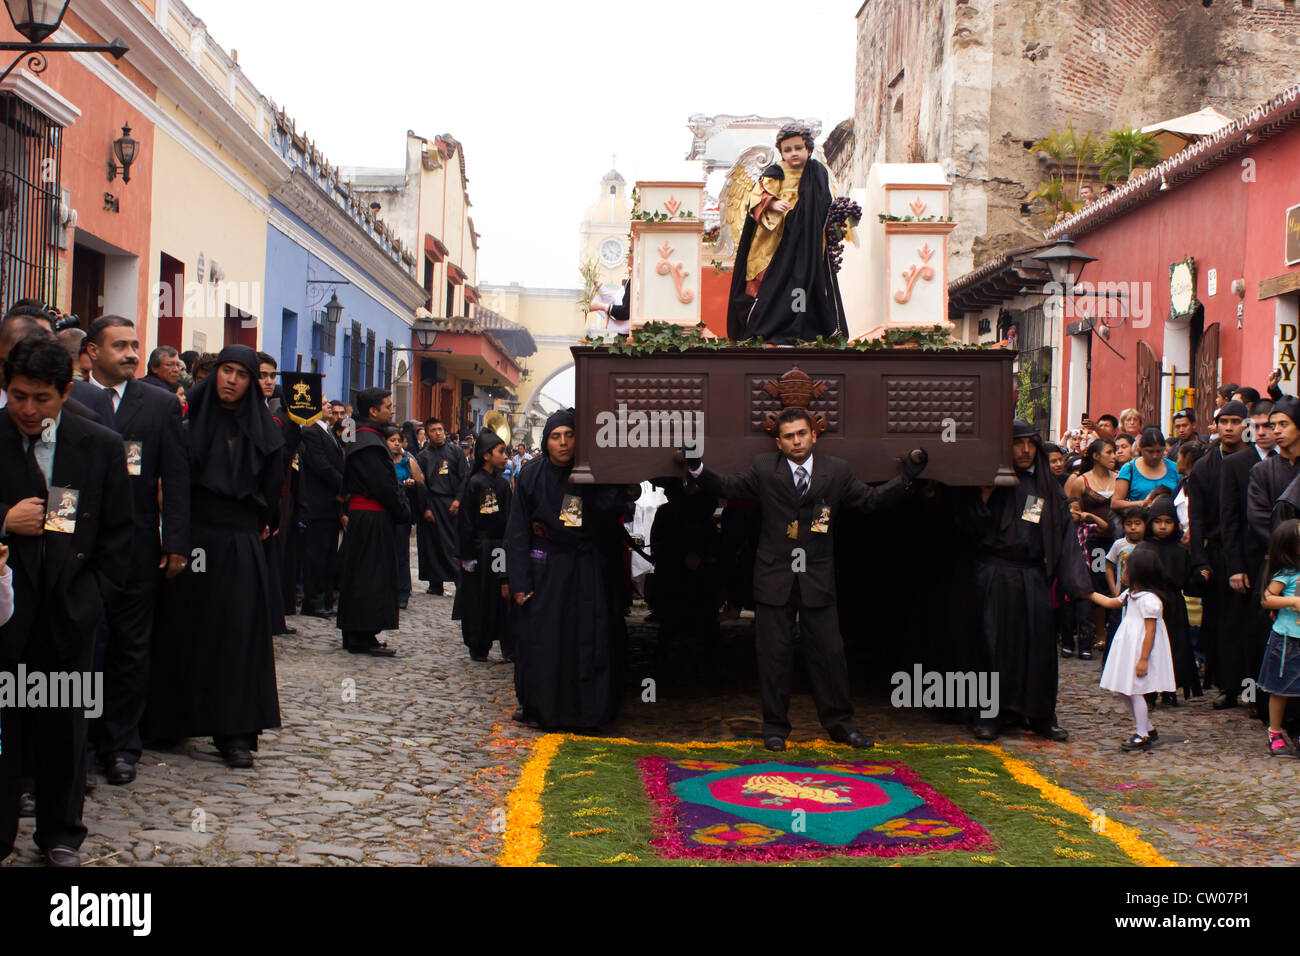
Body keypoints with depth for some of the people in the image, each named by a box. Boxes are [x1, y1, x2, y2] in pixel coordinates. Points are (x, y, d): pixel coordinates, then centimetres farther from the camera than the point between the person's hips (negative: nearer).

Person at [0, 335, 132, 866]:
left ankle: (61, 835, 27)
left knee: (64, 731, 12)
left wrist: (91, 594, 1)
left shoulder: (100, 447, 3)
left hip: (68, 614, 2)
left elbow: (118, 534, 8)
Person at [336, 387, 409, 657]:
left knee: (360, 576, 13)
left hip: (360, 516, 10)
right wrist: (404, 513, -9)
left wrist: (401, 510, 12)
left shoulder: (362, 438, 15)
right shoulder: (370, 442, -18)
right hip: (373, 520, -10)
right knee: (371, 576, -5)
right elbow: (384, 486, -20)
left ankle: (355, 636, 19)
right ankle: (362, 639, -2)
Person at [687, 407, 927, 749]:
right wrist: (697, 469, -9)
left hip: (818, 579, 1)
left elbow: (872, 499, 7)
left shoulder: (837, 471, 4)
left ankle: (840, 721, 19)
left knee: (829, 651, 4)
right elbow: (727, 487, 5)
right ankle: (775, 725, 17)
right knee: (774, 653, 5)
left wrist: (905, 479, -4)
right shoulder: (764, 469, 2)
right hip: (775, 578, -1)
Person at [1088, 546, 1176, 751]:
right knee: (1126, 691, 14)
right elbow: (1110, 602, 29)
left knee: (1135, 691, -4)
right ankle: (1148, 729, 25)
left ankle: (1142, 736, 5)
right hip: (1130, 648, 10)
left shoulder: (1148, 598, -20)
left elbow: (1150, 631, -21)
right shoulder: (1131, 593, 10)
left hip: (1141, 649, -10)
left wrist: (1143, 659, -22)